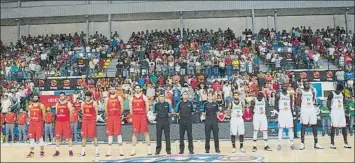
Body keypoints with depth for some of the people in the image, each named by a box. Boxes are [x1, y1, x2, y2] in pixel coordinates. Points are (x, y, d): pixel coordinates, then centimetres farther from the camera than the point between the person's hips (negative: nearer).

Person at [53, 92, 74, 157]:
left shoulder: (68, 103, -1)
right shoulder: (57, 104, 13)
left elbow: (71, 112, -2)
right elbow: (56, 112, 19)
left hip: (66, 122, -4)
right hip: (58, 122, 4)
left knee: (68, 137, -2)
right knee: (57, 137, 5)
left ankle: (70, 150, 5)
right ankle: (57, 151, 13)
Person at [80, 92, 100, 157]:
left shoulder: (94, 103, -4)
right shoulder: (83, 103, 8)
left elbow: (96, 112, -1)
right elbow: (82, 112, 16)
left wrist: (94, 118, 1)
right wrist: (86, 117, 8)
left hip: (92, 121, -4)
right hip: (85, 120, 4)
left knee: (94, 136, -4)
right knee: (84, 136, 5)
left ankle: (97, 151, 1)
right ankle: (83, 151, 12)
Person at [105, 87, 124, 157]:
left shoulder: (119, 98, 4)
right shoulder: (107, 99, 9)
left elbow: (122, 107, 5)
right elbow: (106, 109, 11)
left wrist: (119, 114, 6)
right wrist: (107, 116, 9)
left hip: (117, 117, -2)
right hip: (109, 117, 2)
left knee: (118, 133, -3)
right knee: (110, 133, 4)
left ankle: (121, 151, 2)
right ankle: (109, 151, 10)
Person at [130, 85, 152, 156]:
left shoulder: (144, 97, 2)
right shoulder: (132, 98, 9)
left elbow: (147, 107, 2)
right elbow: (131, 108, 11)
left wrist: (145, 115, 1)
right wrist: (132, 116, 6)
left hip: (143, 116, -2)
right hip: (135, 116, 2)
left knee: (145, 132, -1)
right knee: (134, 132, 4)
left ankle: (149, 149, 4)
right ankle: (133, 150, 9)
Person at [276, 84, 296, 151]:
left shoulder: (290, 95, 8)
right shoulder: (278, 95, -2)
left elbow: (291, 106, 11)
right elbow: (276, 105, 1)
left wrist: (292, 114, 5)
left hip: (289, 113, 4)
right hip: (281, 113, -4)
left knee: (290, 128, 5)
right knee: (281, 128, -5)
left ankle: (292, 144, 11)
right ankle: (279, 144, -1)